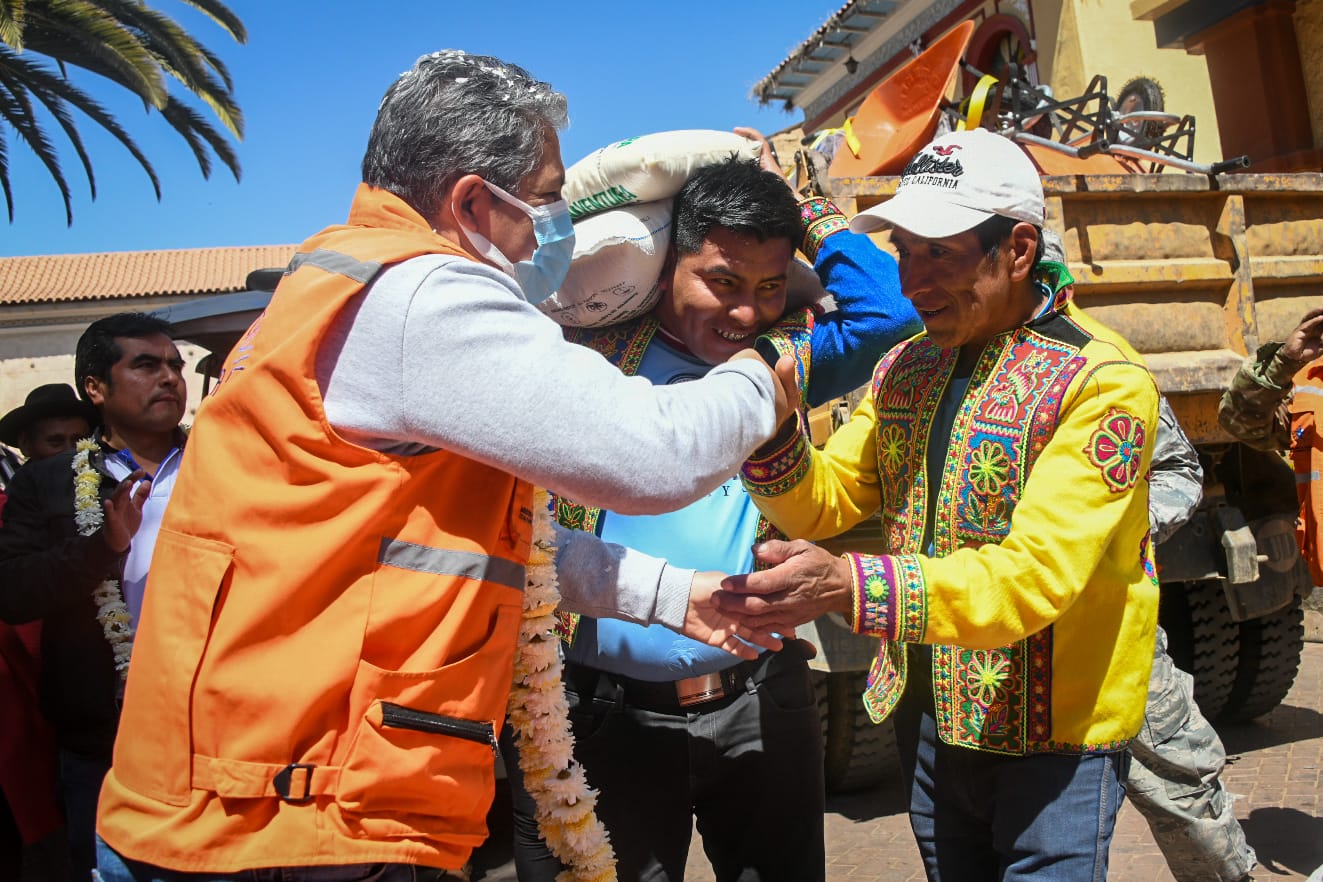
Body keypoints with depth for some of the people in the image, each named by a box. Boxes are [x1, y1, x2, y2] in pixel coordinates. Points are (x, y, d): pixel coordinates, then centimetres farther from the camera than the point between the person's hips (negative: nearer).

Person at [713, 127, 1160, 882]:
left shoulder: (1101, 381, -18)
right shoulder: (905, 367, 4)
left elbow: (1038, 573, -29)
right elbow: (823, 502, 0)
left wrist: (851, 587, -41)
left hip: (1050, 733, -6)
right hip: (926, 712, 6)